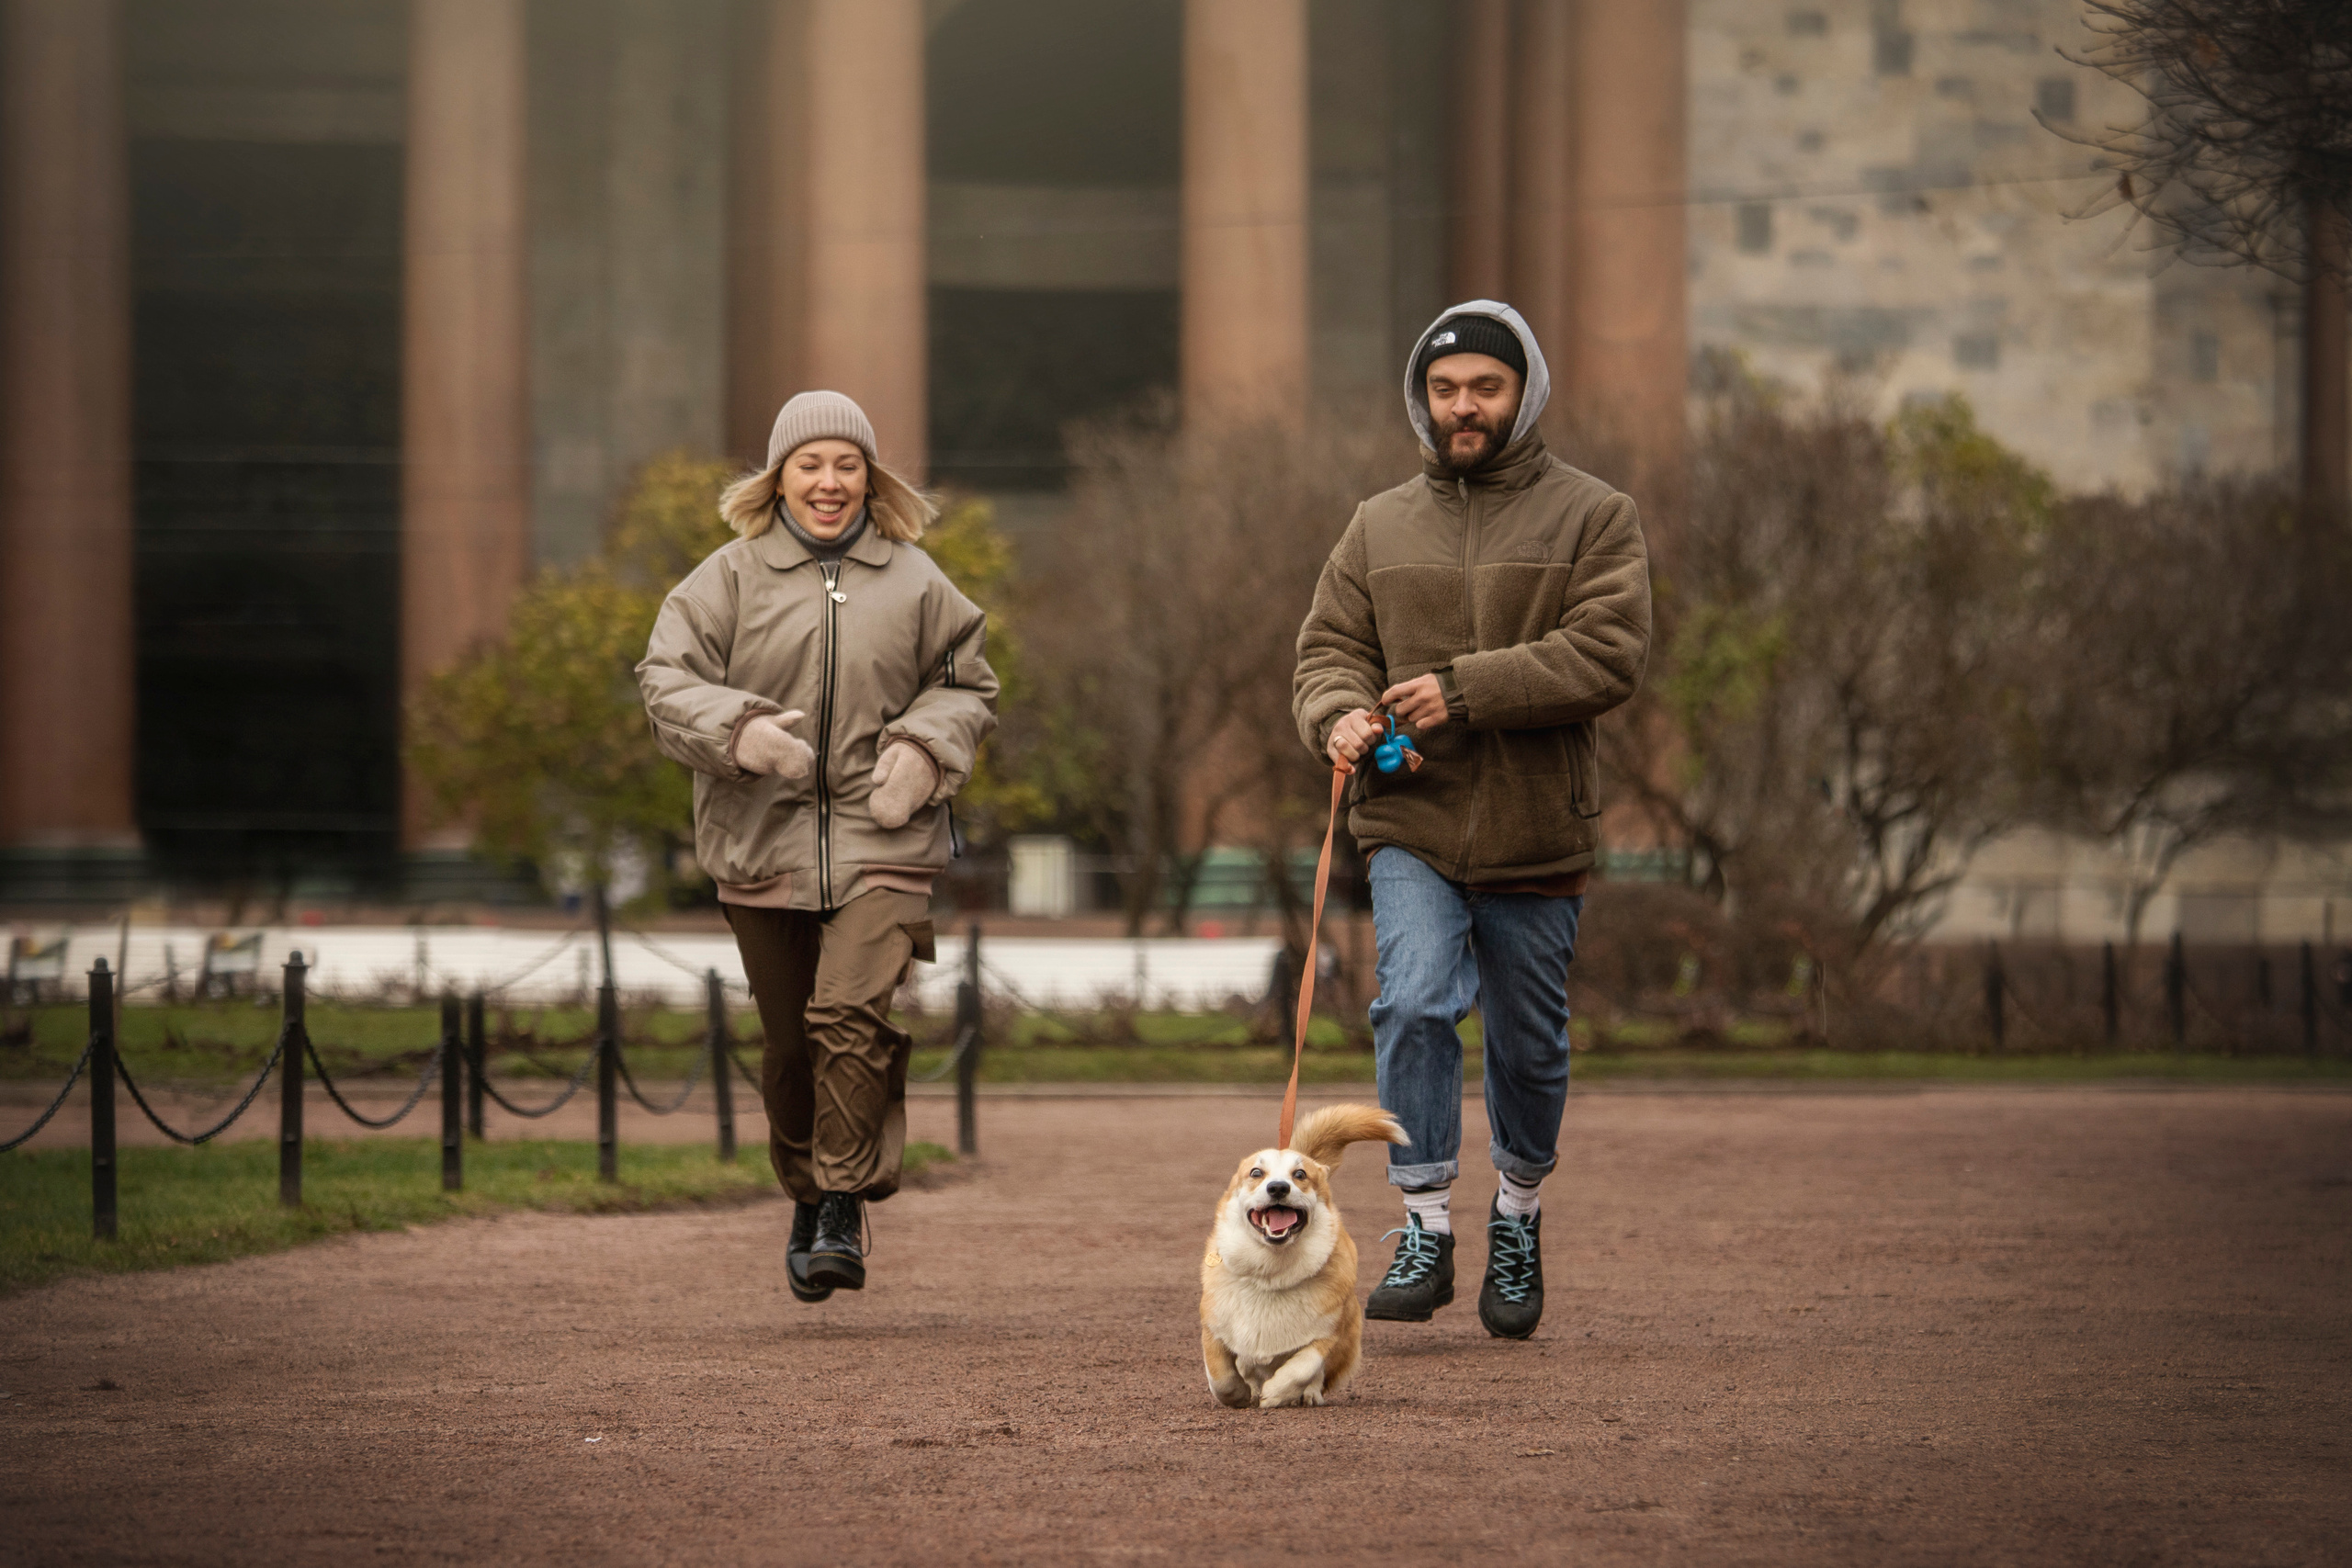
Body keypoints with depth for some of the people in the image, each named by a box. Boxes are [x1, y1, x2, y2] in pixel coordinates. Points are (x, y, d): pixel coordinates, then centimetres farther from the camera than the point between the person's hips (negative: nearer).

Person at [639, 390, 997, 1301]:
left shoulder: (913, 582, 7)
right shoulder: (731, 578, 4)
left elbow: (967, 686, 15)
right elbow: (667, 680, -1)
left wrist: (925, 747, -5)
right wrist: (740, 729, -19)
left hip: (882, 841, -1)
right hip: (763, 844, 1)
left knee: (853, 1013, -19)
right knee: (791, 1043, 7)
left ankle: (845, 1211, -14)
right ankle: (808, 1199, 26)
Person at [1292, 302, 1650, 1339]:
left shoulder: (1591, 517, 1)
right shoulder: (1380, 528, 12)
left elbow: (1607, 653, -12)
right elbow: (1329, 646, 11)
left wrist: (1466, 689, -21)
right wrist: (1339, 714, -14)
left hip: (1536, 834, -1)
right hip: (1411, 827, 1)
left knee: (1529, 1046, 10)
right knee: (1414, 1004, -19)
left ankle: (1517, 1220, 33)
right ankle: (1425, 1231, -12)